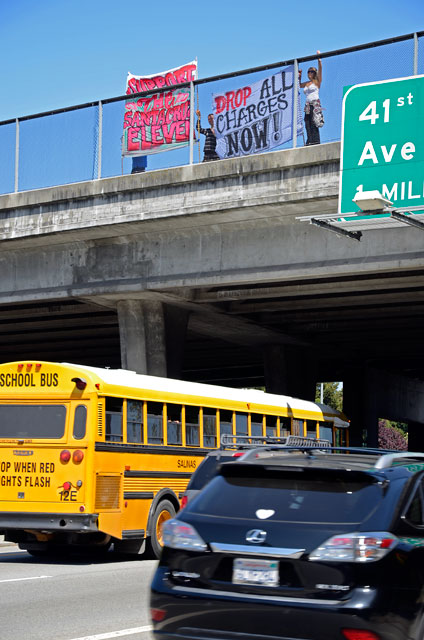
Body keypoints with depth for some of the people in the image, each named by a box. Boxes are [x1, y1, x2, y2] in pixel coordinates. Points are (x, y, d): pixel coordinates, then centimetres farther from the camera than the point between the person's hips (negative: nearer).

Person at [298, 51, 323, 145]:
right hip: (308, 105, 6)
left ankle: (316, 141, -18)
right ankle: (309, 141, -5)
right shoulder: (306, 83, 20)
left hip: (315, 104, -6)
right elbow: (299, 85, 40)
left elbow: (320, 69, -6)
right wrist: (299, 76, 32)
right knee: (308, 124, -3)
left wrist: (319, 59, -6)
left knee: (314, 123, -14)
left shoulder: (317, 82, 4)